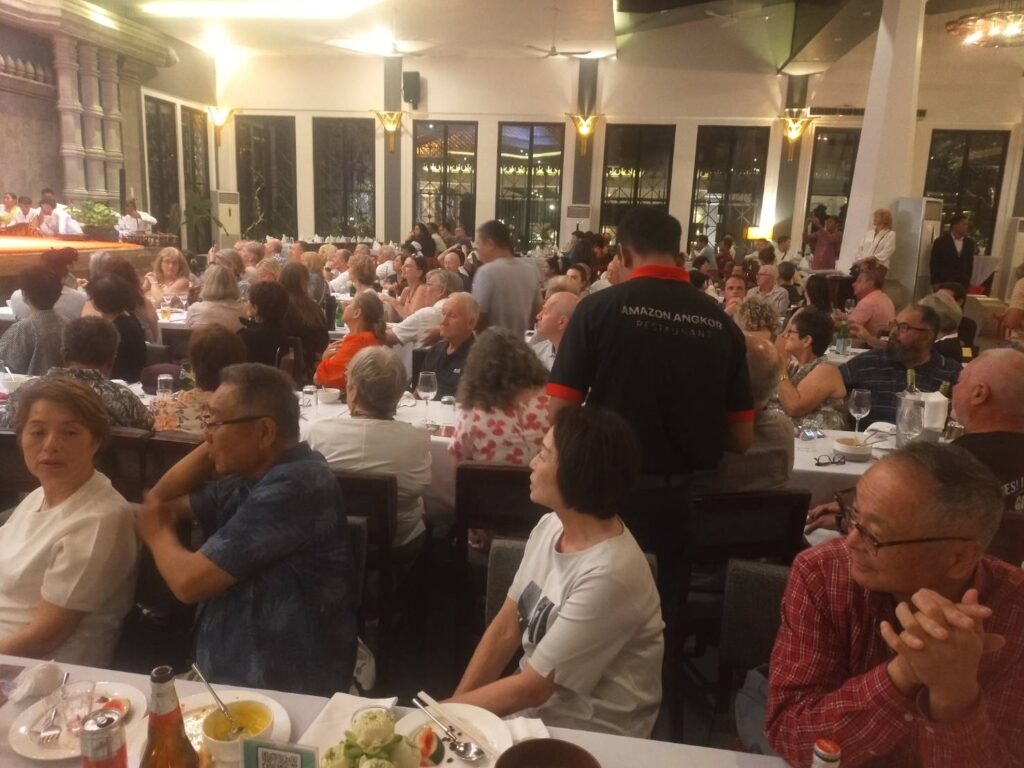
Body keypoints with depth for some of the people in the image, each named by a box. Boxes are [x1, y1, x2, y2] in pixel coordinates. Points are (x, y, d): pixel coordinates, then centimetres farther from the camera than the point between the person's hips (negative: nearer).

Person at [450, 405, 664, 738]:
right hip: (531, 706, 6)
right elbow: (505, 629, 1)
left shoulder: (608, 575, -28)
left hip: (589, 735, -6)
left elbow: (533, 687, -20)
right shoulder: (550, 525, -5)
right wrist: (453, 704, -7)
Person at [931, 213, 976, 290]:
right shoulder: (940, 241, -1)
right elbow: (934, 263, -4)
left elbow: (970, 263, 15)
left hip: (962, 285, 3)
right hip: (943, 283, -3)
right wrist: (935, 283, -9)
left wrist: (968, 281, 8)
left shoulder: (969, 242, 10)